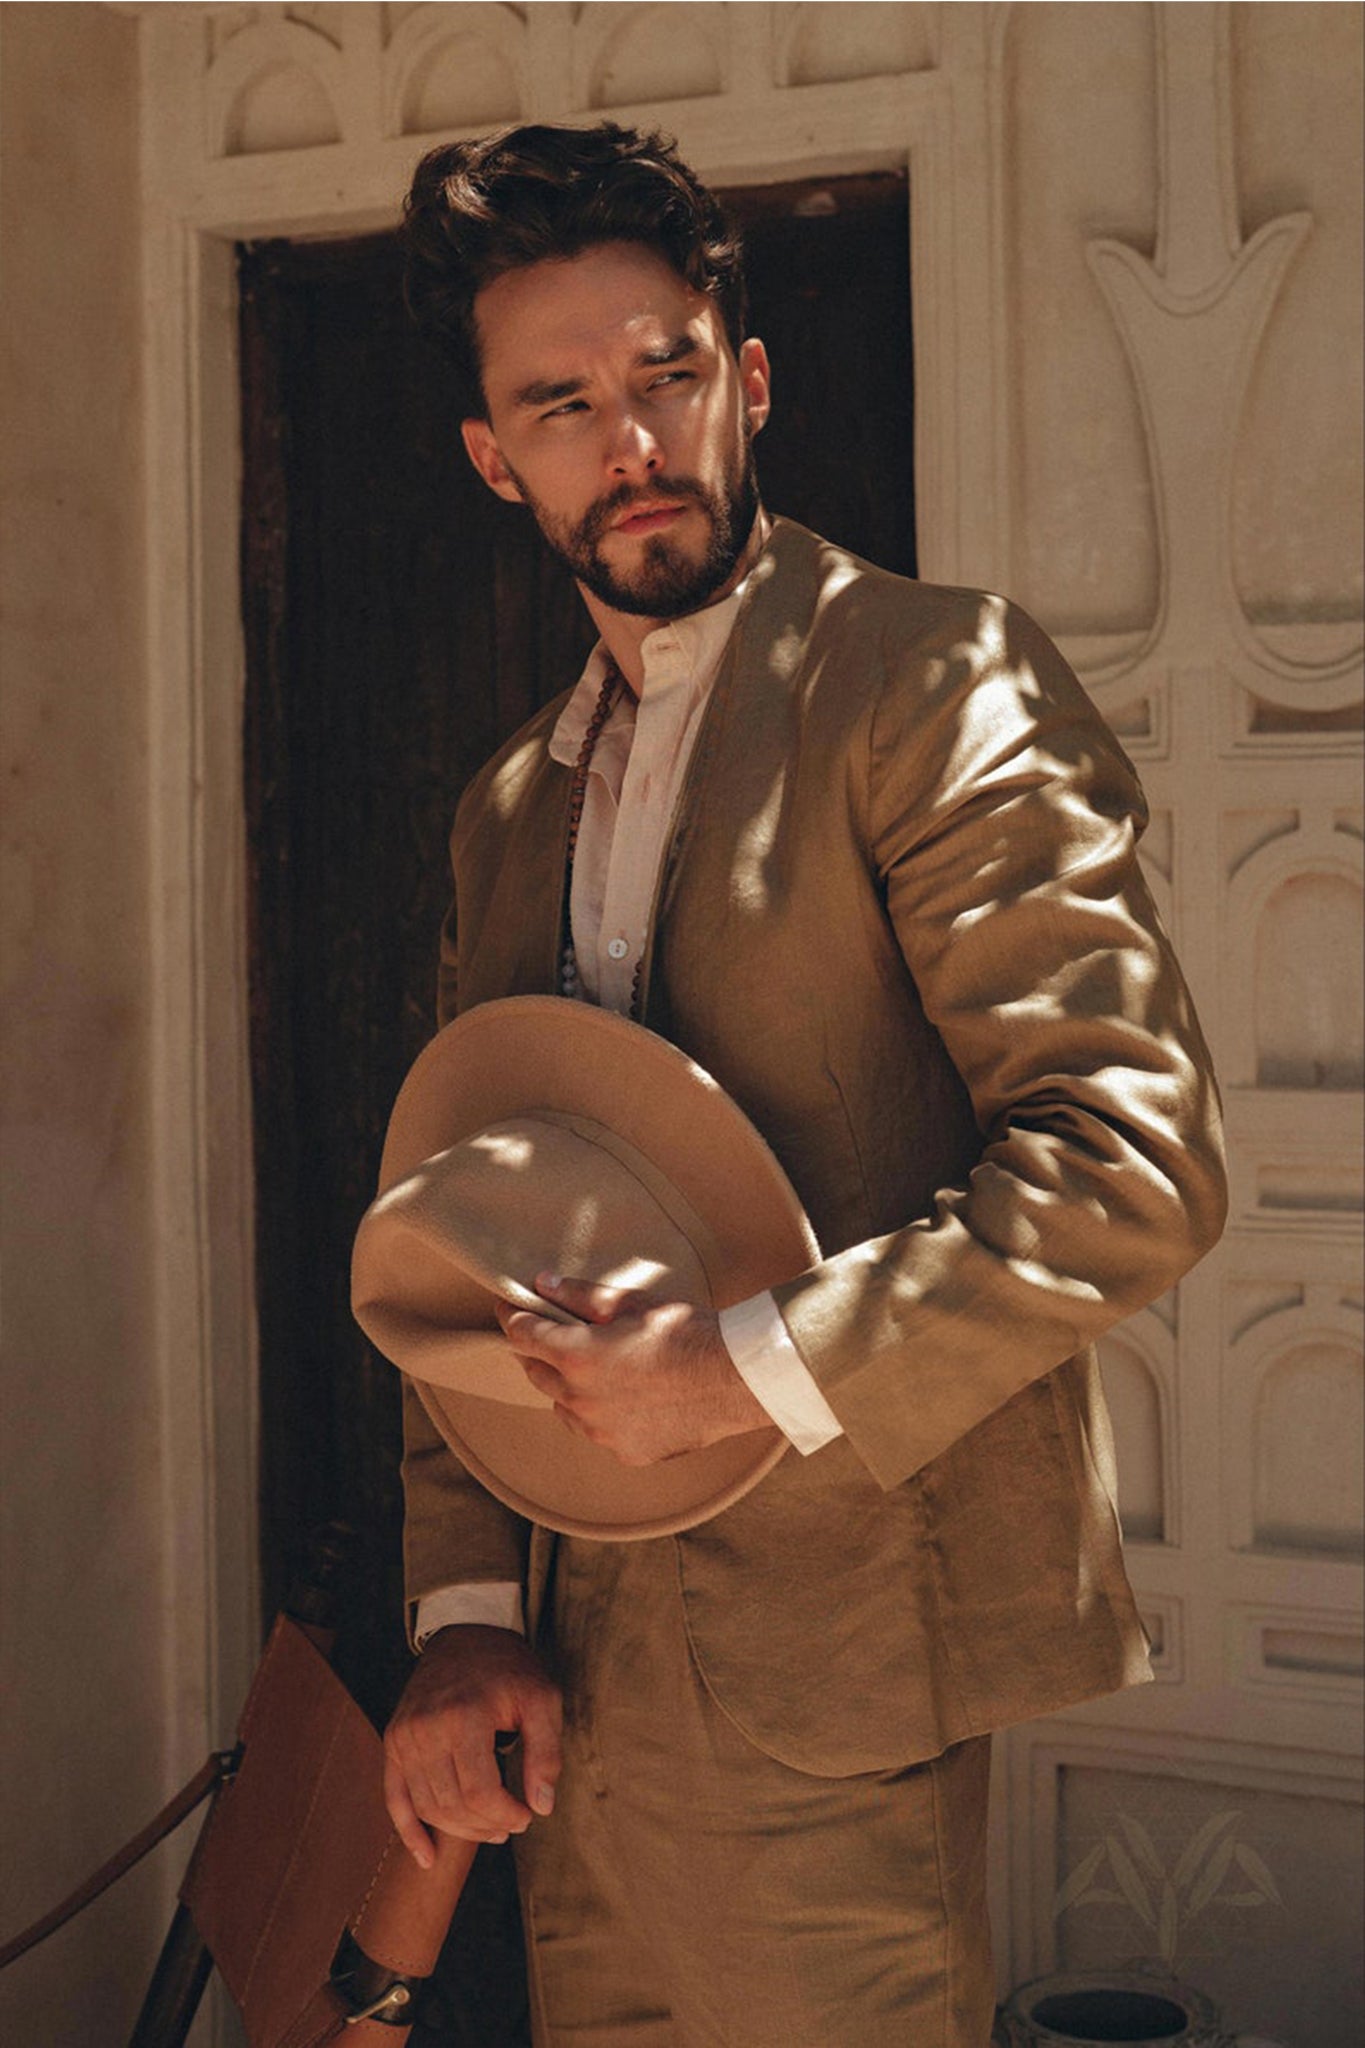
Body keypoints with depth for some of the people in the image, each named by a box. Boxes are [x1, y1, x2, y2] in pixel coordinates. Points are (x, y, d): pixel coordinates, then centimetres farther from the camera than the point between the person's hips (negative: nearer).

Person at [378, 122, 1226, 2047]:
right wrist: (466, 1610, 4)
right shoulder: (512, 808, 15)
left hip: (820, 1668, -6)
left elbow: (1136, 1160, -16)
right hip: (581, 1671, 7)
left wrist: (757, 1370, -19)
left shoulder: (933, 681, -8)